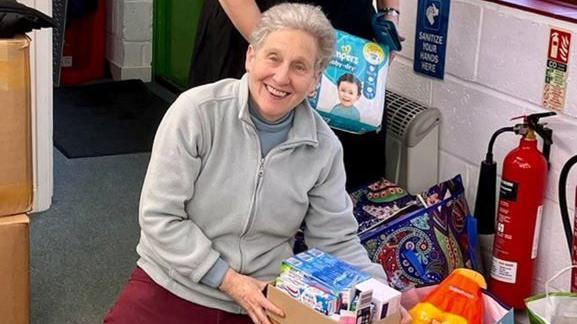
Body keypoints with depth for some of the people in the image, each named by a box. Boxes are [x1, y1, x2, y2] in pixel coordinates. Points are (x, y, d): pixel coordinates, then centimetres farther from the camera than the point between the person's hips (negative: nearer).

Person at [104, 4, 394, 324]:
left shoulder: (324, 146, -4)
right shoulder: (196, 110, -14)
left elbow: (336, 240, 2)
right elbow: (159, 216, -14)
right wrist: (228, 280, -17)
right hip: (171, 289, -3)